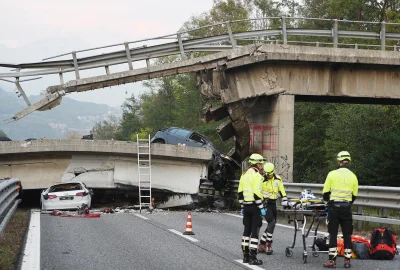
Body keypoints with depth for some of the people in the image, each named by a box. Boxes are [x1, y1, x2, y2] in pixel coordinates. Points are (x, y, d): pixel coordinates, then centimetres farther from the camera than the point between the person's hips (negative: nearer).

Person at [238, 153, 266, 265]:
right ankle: (253, 258, -4)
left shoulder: (244, 175, 12)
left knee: (247, 230, 13)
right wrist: (261, 208, -15)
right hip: (255, 206, -8)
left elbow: (240, 192, 13)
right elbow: (257, 193, -20)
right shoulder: (257, 175, -13)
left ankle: (245, 256, 17)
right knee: (255, 231, -4)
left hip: (246, 206, 8)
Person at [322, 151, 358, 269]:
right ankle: (347, 260, 9)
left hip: (334, 206, -2)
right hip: (347, 208, 2)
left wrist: (327, 201, 18)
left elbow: (326, 191, -2)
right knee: (347, 234, 8)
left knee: (333, 234, 2)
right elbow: (354, 195, 9)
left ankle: (332, 260, 0)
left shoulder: (332, 174, -6)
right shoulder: (353, 176, 3)